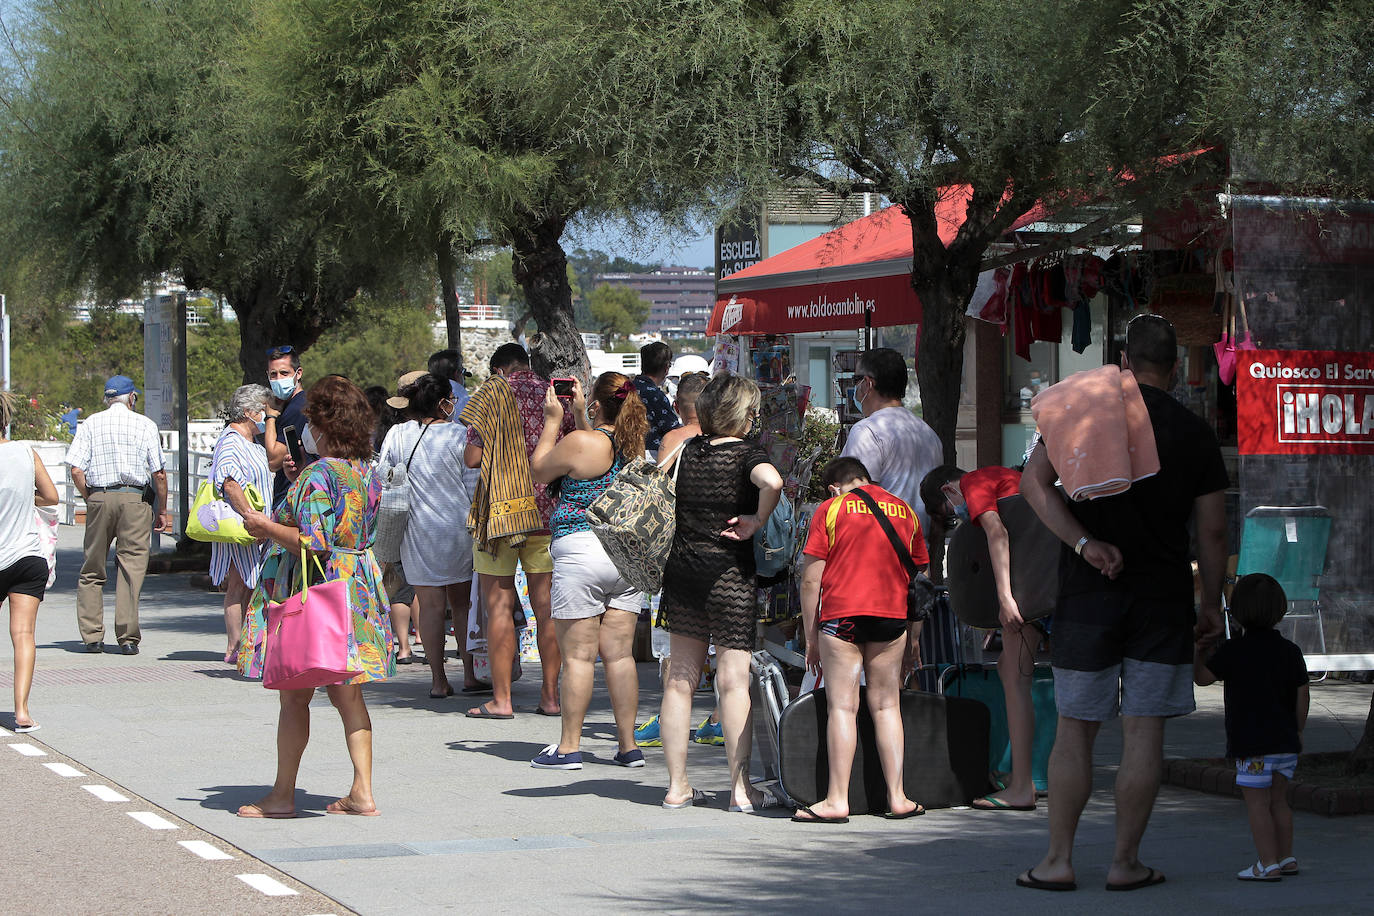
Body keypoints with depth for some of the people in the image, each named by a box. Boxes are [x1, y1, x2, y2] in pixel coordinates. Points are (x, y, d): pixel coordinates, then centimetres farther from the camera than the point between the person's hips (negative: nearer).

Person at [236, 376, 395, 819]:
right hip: (358, 583, 7)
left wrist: (266, 527, -8)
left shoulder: (318, 474, -17)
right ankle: (362, 792, 9)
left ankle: (283, 795, 8)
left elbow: (310, 542, -23)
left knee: (295, 696, 2)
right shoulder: (367, 472, 7)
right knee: (348, 695, 11)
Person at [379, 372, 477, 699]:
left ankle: (438, 680, 3)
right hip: (459, 527, -1)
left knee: (430, 605, 3)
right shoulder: (459, 435, -8)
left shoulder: (396, 436, -1)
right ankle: (470, 674, 12)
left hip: (418, 533, 1)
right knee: (462, 602, 11)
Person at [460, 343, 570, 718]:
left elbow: (472, 458, -7)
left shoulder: (494, 392, -4)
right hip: (548, 511, 4)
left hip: (500, 510, -4)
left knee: (499, 606, 0)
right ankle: (551, 695, 8)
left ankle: (501, 698, -1)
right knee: (546, 606, 7)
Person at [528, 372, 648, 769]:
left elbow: (539, 469, 3)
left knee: (578, 654, 0)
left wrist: (553, 420, 9)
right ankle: (628, 745, 10)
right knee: (619, 653, 8)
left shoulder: (580, 442, -14)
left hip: (581, 553, -6)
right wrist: (579, 416, 28)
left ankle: (569, 747, 4)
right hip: (628, 555, 6)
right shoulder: (636, 445, 5)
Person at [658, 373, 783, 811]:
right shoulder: (746, 453, -10)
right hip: (729, 572, -5)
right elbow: (772, 482, -30)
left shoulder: (688, 450, 6)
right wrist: (757, 522, -16)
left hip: (682, 569, 5)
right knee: (733, 679, -2)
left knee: (680, 678, 9)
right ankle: (740, 787, -1)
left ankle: (676, 786, 11)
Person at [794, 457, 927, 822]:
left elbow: (811, 580, 0)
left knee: (842, 706, -3)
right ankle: (897, 798, 8)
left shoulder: (830, 510, 4)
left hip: (842, 615, -3)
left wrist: (811, 638, 5)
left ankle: (837, 800, -5)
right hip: (892, 615, 3)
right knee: (886, 706, 9)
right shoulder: (904, 511, 15)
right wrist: (914, 638, 21)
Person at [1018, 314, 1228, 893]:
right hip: (1164, 596, 0)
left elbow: (1033, 481, -10)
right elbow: (1212, 531, 3)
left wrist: (1083, 543, -13)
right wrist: (1212, 605, 12)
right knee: (1144, 732, 3)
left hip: (1088, 591, 0)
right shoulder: (1196, 434, 2)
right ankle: (1126, 863, 5)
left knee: (1074, 730, 6)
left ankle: (1058, 861, 6)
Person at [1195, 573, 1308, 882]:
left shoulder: (1233, 651, -11)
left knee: (1257, 804, -3)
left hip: (1252, 745, -6)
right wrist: (1297, 731, 20)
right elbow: (1302, 696, 9)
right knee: (1278, 801, 16)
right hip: (1285, 741, 6)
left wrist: (1200, 652, 15)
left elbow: (1201, 677, -1)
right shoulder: (1290, 651, 5)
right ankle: (1286, 858, 20)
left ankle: (1268, 864, -5)